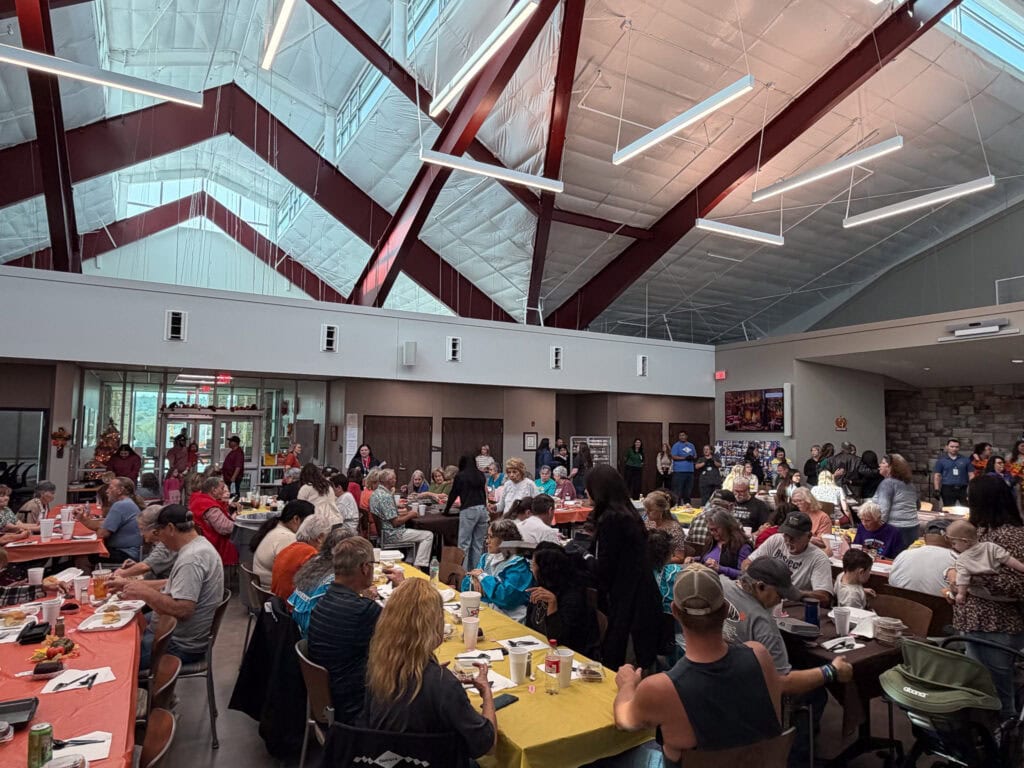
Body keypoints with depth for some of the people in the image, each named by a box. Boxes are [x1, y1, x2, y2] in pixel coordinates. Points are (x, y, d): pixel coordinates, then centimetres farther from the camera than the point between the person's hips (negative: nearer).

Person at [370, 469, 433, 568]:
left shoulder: (376, 493, 8)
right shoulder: (386, 496, -24)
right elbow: (395, 522, -24)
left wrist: (404, 513, 10)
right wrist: (410, 515, -8)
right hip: (392, 535, -10)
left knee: (419, 534, 26)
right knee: (428, 535, -8)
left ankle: (413, 562, 22)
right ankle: (418, 566, -9)